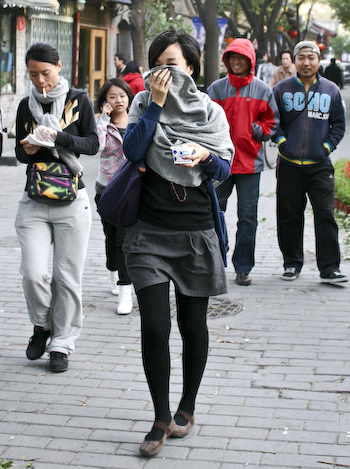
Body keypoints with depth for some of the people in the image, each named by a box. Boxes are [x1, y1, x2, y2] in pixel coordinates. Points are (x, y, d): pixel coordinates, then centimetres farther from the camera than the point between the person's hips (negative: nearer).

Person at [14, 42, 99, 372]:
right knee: (33, 272, -10)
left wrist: (59, 137, -19)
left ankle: (61, 344, 15)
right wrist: (27, 150, -10)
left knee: (67, 276, 1)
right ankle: (42, 325, 18)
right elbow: (19, 152, 14)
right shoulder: (26, 106, 10)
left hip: (71, 201, -2)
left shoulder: (78, 100, 2)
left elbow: (92, 144, -4)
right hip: (34, 201, 2)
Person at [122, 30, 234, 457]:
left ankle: (187, 407, 29)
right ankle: (161, 419, 6)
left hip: (196, 233, 1)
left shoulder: (210, 112, 5)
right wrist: (156, 103, -15)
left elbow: (224, 170, 4)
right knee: (154, 326, -7)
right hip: (150, 232, -1)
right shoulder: (145, 104, 4)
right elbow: (132, 150, -11)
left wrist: (205, 155, -17)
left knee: (193, 324, 10)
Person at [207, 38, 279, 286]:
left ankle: (243, 267, 10)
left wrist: (257, 129, -8)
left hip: (250, 161, 0)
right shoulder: (216, 88, 5)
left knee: (248, 216, 1)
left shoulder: (263, 90, 5)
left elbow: (272, 123, 10)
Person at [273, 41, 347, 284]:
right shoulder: (282, 89, 6)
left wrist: (327, 146, 1)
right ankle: (292, 263, 20)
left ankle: (329, 268, -2)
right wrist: (282, 142, -3)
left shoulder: (331, 90, 8)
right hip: (289, 164, 0)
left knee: (326, 215, -6)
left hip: (320, 165, 0)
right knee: (289, 217, 6)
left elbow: (339, 124, 12)